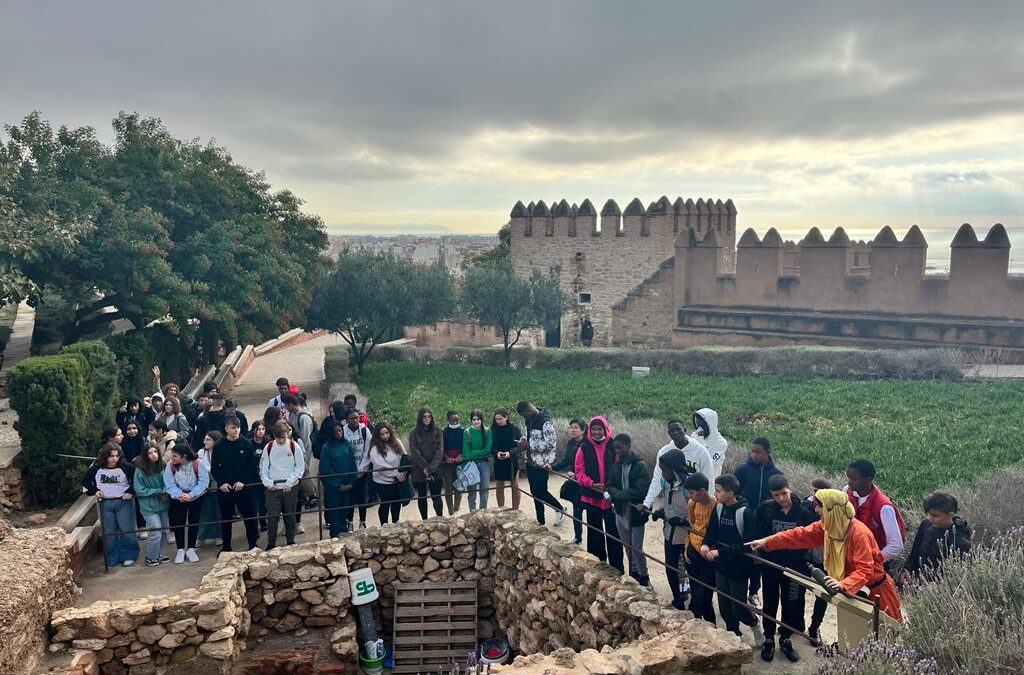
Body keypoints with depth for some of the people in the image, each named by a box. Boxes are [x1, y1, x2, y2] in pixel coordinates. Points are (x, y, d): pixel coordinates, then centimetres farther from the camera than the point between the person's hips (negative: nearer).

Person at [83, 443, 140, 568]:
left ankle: (129, 556, 15)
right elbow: (85, 480, 12)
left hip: (123, 502, -2)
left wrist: (130, 492, -11)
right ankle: (112, 559, 19)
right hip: (105, 503, 3)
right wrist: (94, 491, 0)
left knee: (127, 530, 1)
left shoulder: (126, 467, -11)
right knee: (109, 533, 8)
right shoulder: (96, 468, -2)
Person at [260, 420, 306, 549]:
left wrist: (289, 483, -11)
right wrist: (268, 483, -8)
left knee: (290, 515, 9)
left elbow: (300, 467, -3)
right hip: (273, 488, 1)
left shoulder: (294, 446, -5)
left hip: (290, 488, -1)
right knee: (272, 516, 0)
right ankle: (271, 544, 12)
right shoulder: (269, 447, 0)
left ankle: (290, 541, 23)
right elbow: (263, 468, 5)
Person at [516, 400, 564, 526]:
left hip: (541, 463, -8)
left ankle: (560, 509, 24)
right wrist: (524, 441, -2)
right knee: (535, 491, 13)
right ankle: (540, 521, 24)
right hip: (530, 462, 8)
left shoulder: (545, 422, -19)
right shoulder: (530, 421, 7)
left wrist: (529, 445, -23)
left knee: (541, 491, -1)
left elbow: (551, 443, -24)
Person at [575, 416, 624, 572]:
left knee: (613, 532, 4)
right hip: (592, 497, 1)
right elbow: (579, 472, 0)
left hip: (612, 497, -1)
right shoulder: (584, 448, -2)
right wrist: (592, 484, -14)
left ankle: (617, 566, 13)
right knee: (594, 531, 11)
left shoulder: (613, 447, -4)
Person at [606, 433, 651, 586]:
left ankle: (644, 578, 19)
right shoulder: (616, 465, 3)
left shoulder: (640, 466, -15)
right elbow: (609, 487, 5)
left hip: (636, 514, -5)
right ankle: (633, 574, 33)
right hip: (620, 512, 5)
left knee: (637, 549, 1)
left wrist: (616, 495, -17)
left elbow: (640, 491, -23)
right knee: (628, 548, 16)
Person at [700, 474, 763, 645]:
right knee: (724, 607, 14)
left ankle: (755, 624, 34)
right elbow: (712, 530, 7)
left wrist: (720, 552, -26)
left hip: (738, 568, -6)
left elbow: (747, 544, -23)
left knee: (738, 608, 4)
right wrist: (706, 544, -15)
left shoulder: (745, 513, -21)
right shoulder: (718, 508, -2)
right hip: (721, 566, 6)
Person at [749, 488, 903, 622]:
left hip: (874, 589, -7)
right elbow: (800, 535, -4)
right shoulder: (826, 526, -6)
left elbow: (865, 569, -33)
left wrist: (844, 585, -49)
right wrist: (767, 542, -8)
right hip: (852, 589, 7)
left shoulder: (859, 532, -29)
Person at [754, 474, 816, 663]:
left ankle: (786, 639, 33)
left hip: (794, 565, 0)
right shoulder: (765, 509, -12)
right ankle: (768, 639, 30)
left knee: (790, 604, 14)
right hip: (770, 564, 0)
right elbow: (758, 534, -4)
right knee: (770, 603, 14)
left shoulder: (804, 511, -13)